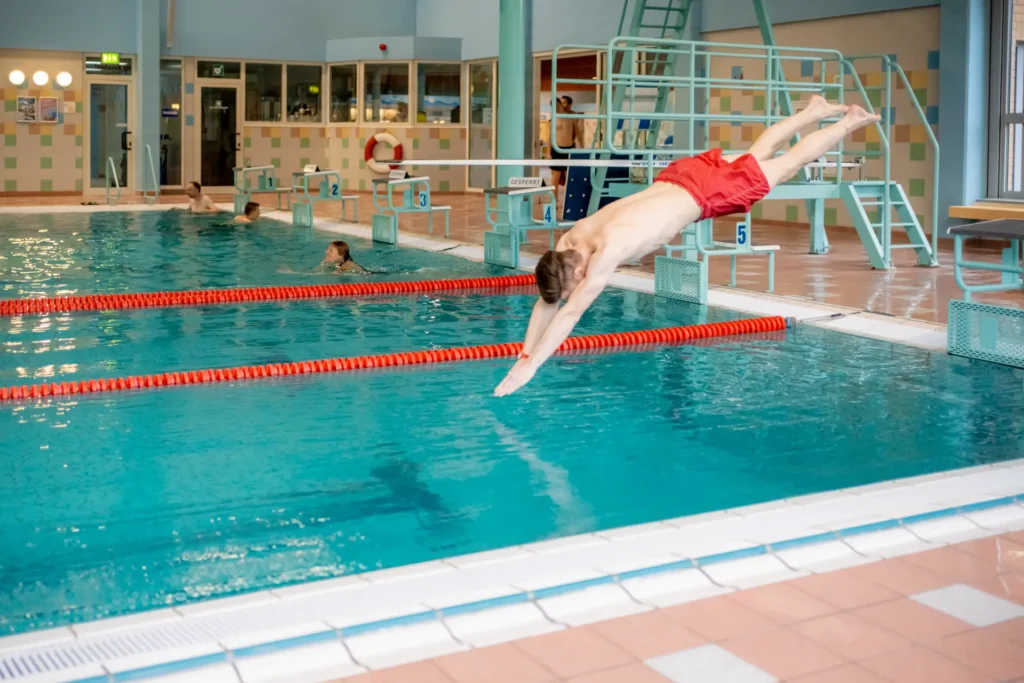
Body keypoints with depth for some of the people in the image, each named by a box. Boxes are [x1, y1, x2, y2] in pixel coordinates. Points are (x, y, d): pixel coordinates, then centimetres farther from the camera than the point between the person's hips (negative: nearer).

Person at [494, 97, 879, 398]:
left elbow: (569, 315, -39)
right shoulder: (570, 242, -16)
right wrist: (523, 355, -12)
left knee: (788, 165, 14)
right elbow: (546, 302, -8)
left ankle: (851, 122, 34)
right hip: (681, 176, 5)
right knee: (756, 154, 28)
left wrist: (530, 368, -39)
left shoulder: (607, 253, -37)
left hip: (708, 190, -5)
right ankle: (814, 112, 47)